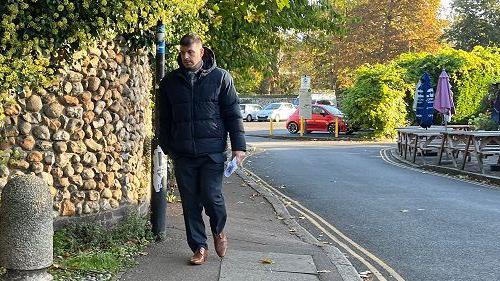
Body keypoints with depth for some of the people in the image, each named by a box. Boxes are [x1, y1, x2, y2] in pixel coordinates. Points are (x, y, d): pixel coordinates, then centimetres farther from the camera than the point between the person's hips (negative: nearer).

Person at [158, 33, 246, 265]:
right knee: (190, 203, 6)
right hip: (183, 154, 3)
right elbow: (164, 118, 15)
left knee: (211, 196, -6)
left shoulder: (220, 77, 1)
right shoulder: (170, 81, 8)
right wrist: (167, 147, 14)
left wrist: (238, 146, -6)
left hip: (212, 152, -3)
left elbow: (233, 114, 0)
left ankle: (218, 231, 25)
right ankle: (199, 247, 19)